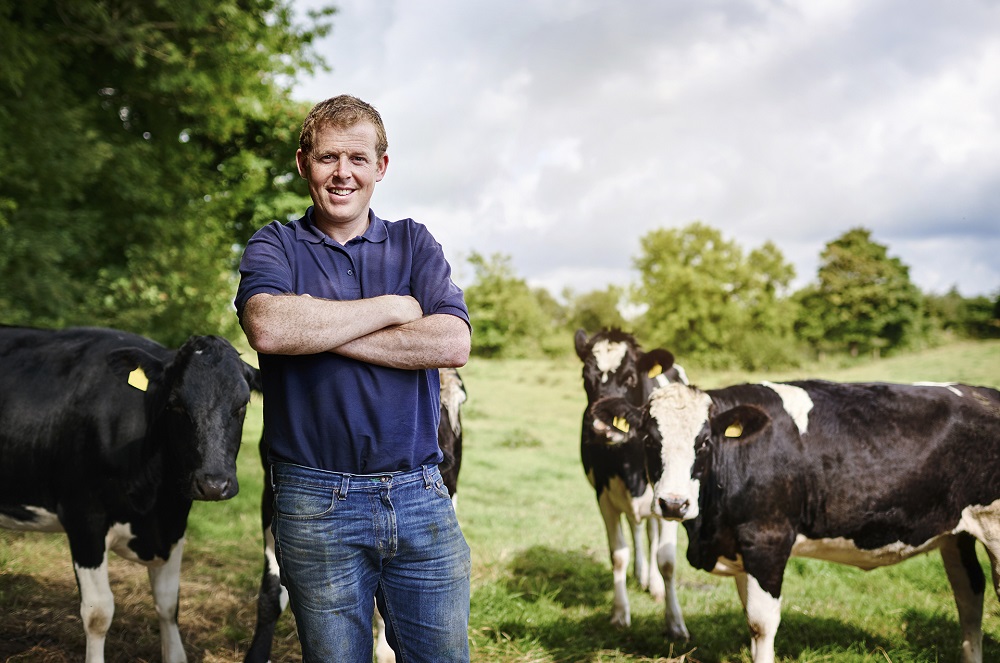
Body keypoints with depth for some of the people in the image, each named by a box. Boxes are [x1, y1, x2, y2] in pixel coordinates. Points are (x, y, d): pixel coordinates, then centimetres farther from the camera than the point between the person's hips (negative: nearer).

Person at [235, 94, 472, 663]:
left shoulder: (414, 243, 10)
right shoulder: (275, 247, 5)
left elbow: (453, 343, -8)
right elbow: (268, 327, -19)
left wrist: (318, 329, -11)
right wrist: (392, 308, -10)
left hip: (420, 495, 2)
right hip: (317, 505, -1)